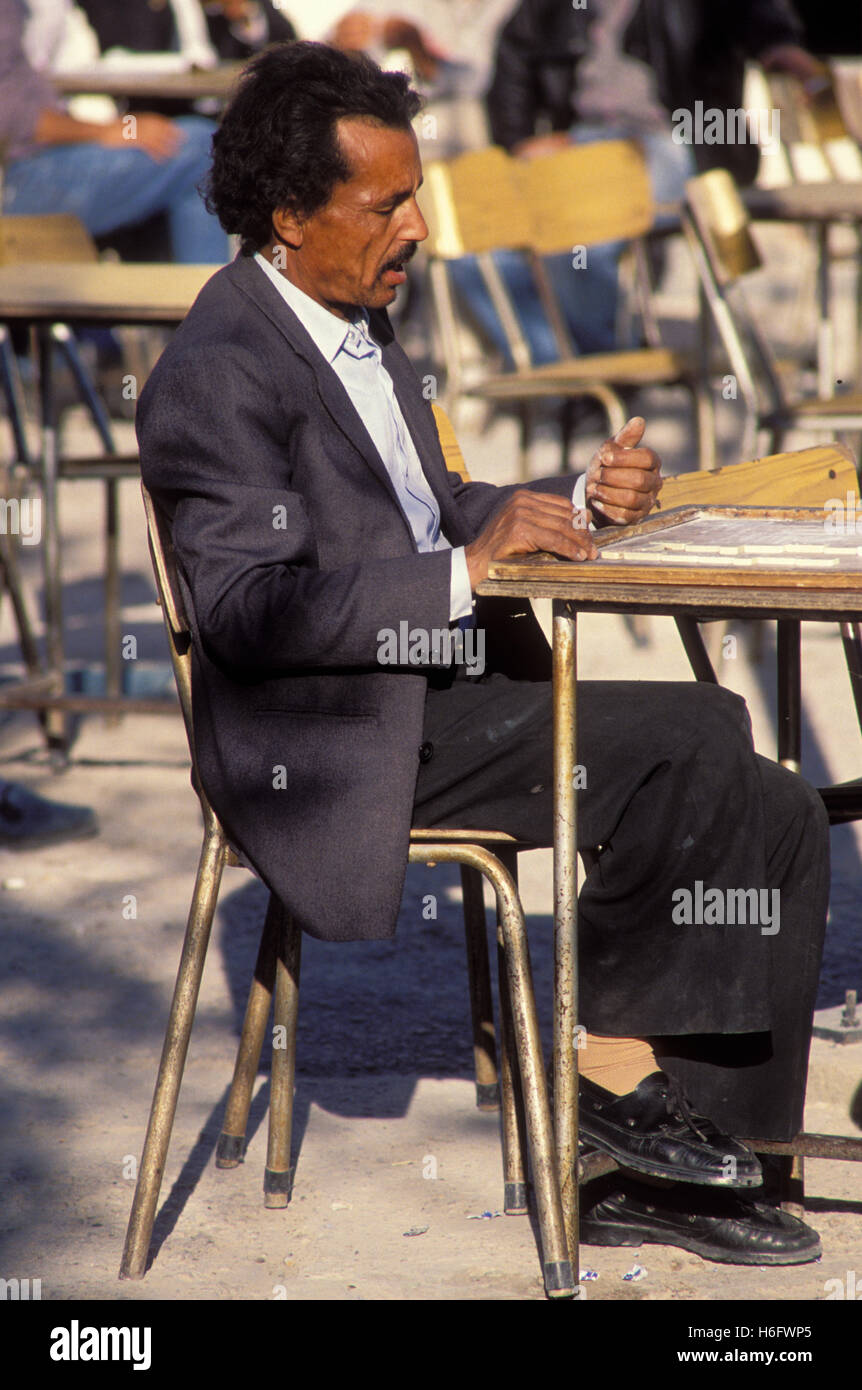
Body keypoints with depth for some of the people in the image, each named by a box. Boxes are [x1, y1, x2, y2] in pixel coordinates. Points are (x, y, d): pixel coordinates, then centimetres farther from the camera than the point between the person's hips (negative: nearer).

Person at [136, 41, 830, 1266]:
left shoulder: (359, 326, 17)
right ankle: (612, 1051, -8)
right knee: (698, 736, -25)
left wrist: (579, 501, 6)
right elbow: (250, 612, -22)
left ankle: (673, 1168, 1)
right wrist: (469, 571, -25)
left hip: (444, 694, 10)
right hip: (340, 748, -10)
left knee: (777, 818, -2)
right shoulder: (217, 374, -13)